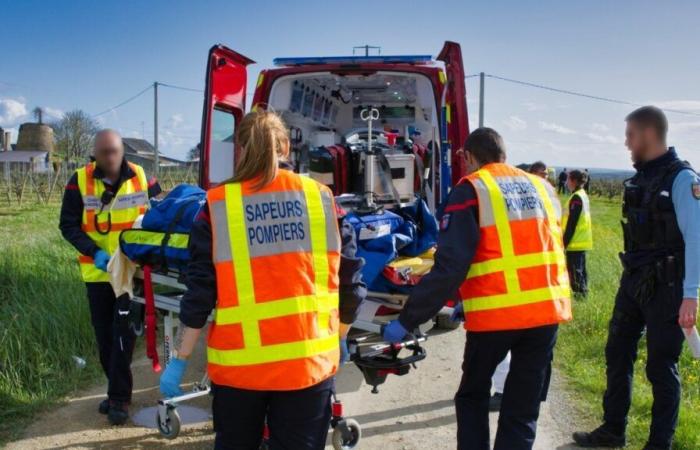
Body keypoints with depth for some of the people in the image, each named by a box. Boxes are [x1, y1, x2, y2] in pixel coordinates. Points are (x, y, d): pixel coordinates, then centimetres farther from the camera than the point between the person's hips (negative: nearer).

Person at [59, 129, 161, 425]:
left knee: (123, 333, -4)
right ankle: (119, 390, 30)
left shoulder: (141, 177, -4)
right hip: (98, 271, 2)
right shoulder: (80, 181, -5)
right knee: (104, 335, 12)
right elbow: (68, 225, -3)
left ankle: (119, 398, 6)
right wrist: (94, 252, -18)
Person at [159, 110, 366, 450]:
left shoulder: (218, 205, -5)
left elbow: (199, 293, -6)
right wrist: (338, 338, 19)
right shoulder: (320, 197, -1)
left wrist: (179, 360, 5)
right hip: (309, 359, 1)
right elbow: (349, 282, 3)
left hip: (239, 362, 0)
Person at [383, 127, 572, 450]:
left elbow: (450, 265, -13)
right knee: (522, 410, 14)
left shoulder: (472, 190, -3)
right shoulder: (542, 188, 14)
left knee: (472, 397, 19)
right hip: (548, 309, 5)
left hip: (496, 313, -4)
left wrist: (407, 320, -8)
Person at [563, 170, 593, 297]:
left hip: (575, 242, -10)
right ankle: (583, 292, 22)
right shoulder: (583, 195, 12)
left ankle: (579, 293, 0)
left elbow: (572, 223, -20)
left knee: (574, 269, -4)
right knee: (580, 268, 16)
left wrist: (564, 242, -16)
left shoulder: (576, 197, -17)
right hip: (582, 240, 10)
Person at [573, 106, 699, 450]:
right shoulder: (640, 178, 9)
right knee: (617, 355, 14)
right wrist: (631, 278, 16)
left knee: (661, 367, 3)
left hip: (664, 288, -8)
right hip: (633, 283, 8)